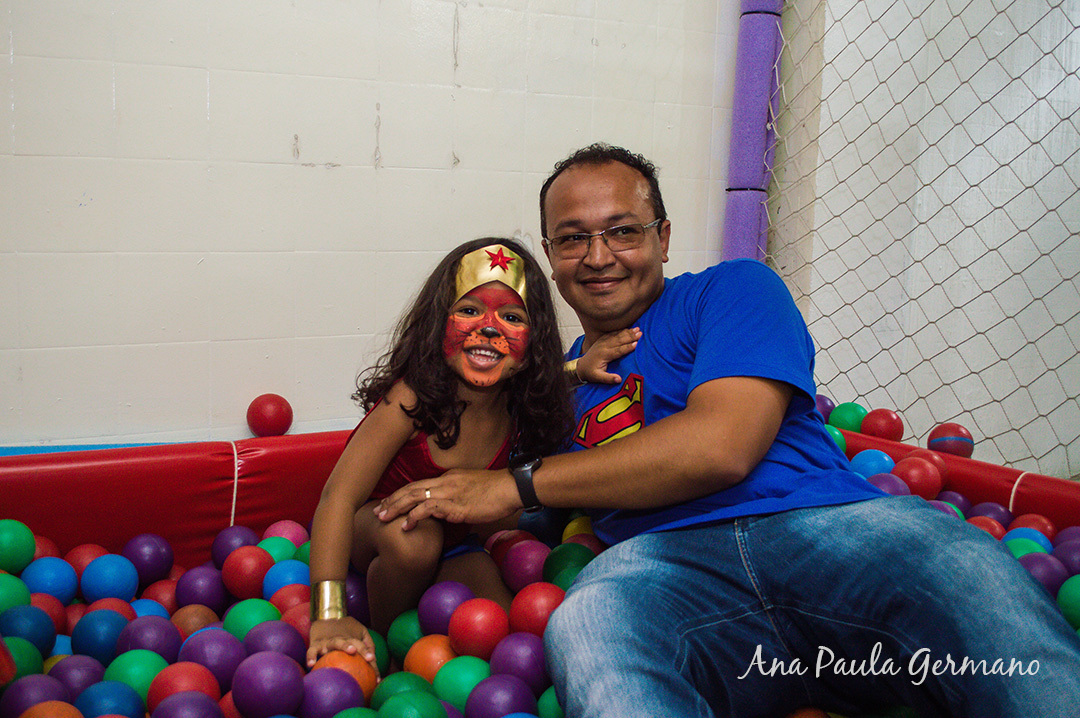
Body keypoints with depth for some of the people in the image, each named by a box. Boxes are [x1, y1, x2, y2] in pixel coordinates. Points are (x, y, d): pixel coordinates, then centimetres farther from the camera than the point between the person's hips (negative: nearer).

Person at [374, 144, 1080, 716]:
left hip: (823, 525, -1)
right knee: (585, 625, -36)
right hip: (663, 562, 2)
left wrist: (515, 485, -1)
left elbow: (721, 446, -5)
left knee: (969, 572, -36)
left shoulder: (733, 289, 13)